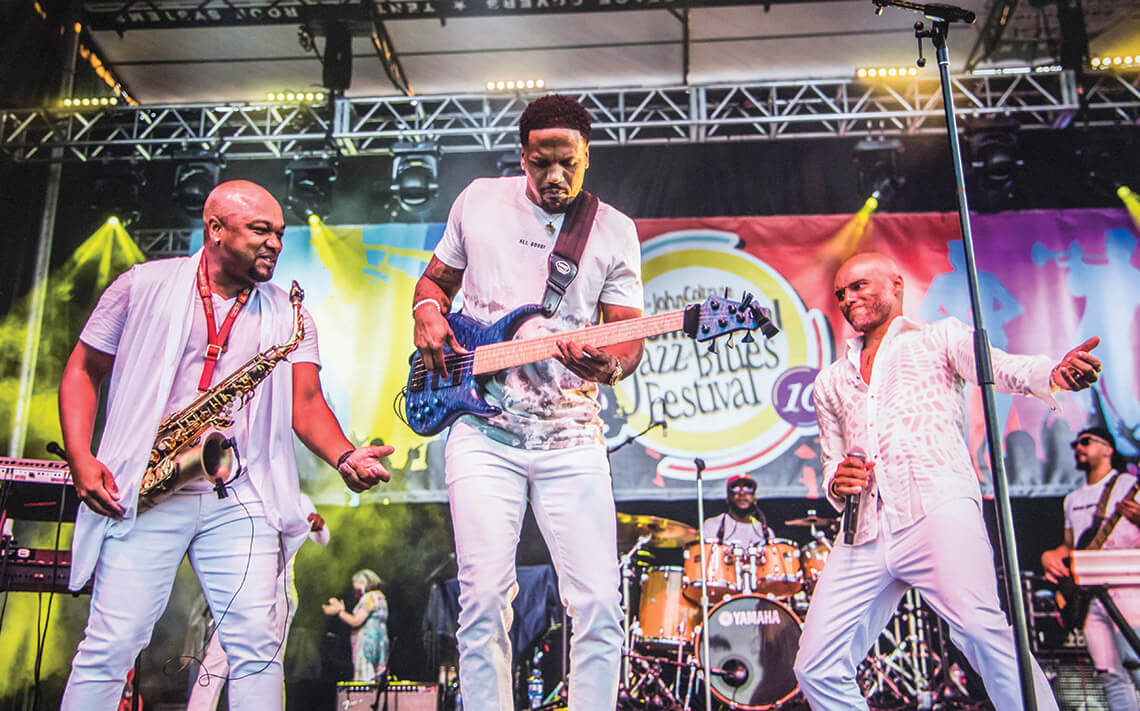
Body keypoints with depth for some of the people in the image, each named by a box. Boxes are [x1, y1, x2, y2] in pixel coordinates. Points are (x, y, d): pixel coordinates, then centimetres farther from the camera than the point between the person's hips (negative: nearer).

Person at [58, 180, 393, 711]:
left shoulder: (287, 317, 11)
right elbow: (83, 372, 9)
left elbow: (306, 402, 1)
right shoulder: (144, 286, 7)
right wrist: (81, 459, -5)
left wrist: (343, 456, -19)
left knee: (256, 644, -5)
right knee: (112, 643, -2)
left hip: (242, 498, 2)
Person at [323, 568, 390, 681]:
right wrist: (341, 609, 18)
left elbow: (356, 621, -16)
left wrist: (338, 612, -5)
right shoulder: (380, 597, 20)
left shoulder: (370, 597, -9)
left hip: (367, 644, -10)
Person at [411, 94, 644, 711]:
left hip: (571, 436, 1)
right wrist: (428, 316, -2)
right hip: (483, 433, 0)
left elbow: (629, 335, 2)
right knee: (484, 599, -6)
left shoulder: (615, 231, 5)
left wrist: (608, 365, -21)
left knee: (599, 603, -3)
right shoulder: (478, 200, 8)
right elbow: (434, 278, 20)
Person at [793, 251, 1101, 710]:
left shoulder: (937, 338, 17)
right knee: (817, 667, -3)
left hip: (937, 505, -4)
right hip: (864, 532, 5)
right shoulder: (830, 382, 29)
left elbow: (1000, 368, -3)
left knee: (978, 625, -29)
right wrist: (836, 483, 6)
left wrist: (1056, 373, -26)